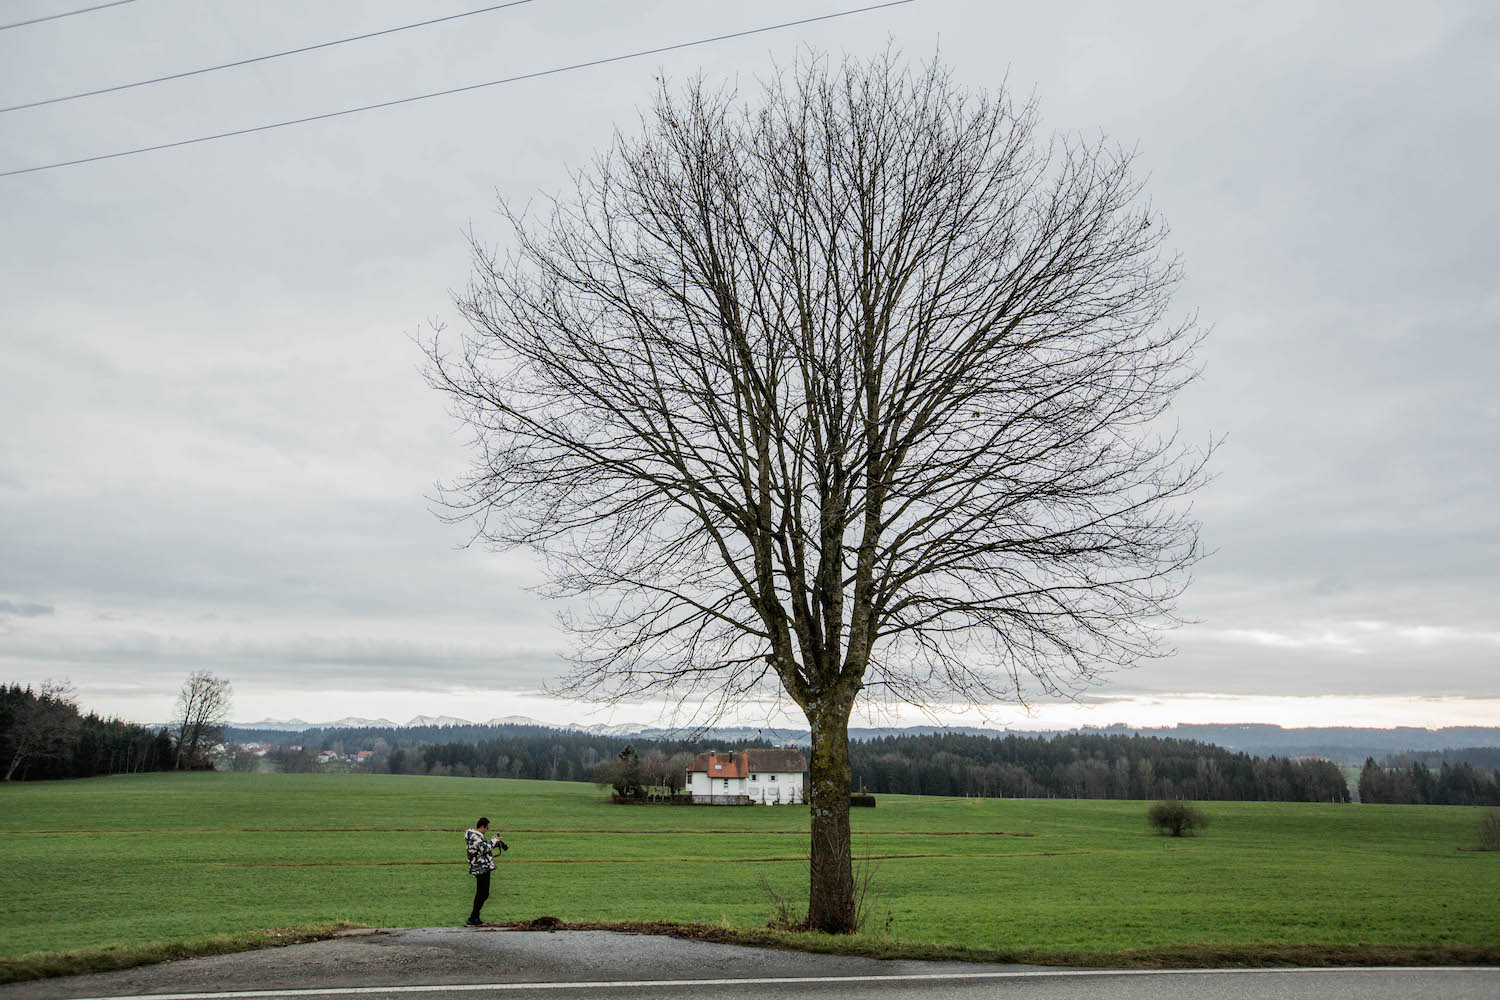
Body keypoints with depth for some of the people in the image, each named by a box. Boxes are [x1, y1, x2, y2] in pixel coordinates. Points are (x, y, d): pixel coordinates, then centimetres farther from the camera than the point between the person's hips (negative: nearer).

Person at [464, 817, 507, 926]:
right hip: (481, 869, -11)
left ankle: (475, 918, 25)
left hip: (481, 869, 11)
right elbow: (485, 848, -27)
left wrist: (496, 843, 11)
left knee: (480, 894, 18)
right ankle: (472, 919, -5)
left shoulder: (477, 836, 14)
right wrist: (494, 841, -14)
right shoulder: (474, 837, -18)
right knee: (483, 894, -7)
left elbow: (485, 846, 24)